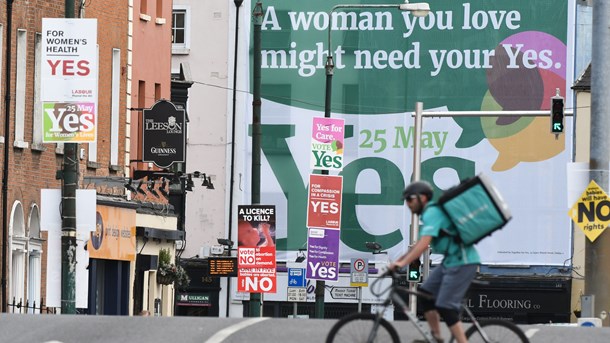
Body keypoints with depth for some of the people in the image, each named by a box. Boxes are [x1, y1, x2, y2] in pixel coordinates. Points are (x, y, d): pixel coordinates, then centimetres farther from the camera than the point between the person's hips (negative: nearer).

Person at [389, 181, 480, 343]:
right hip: (451, 261, 10)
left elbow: (423, 244, -26)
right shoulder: (430, 213, 17)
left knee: (445, 307, -12)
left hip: (462, 262, -10)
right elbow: (419, 245, 22)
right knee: (425, 293, 11)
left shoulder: (432, 213, -15)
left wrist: (403, 263, -27)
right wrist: (399, 260, 16)